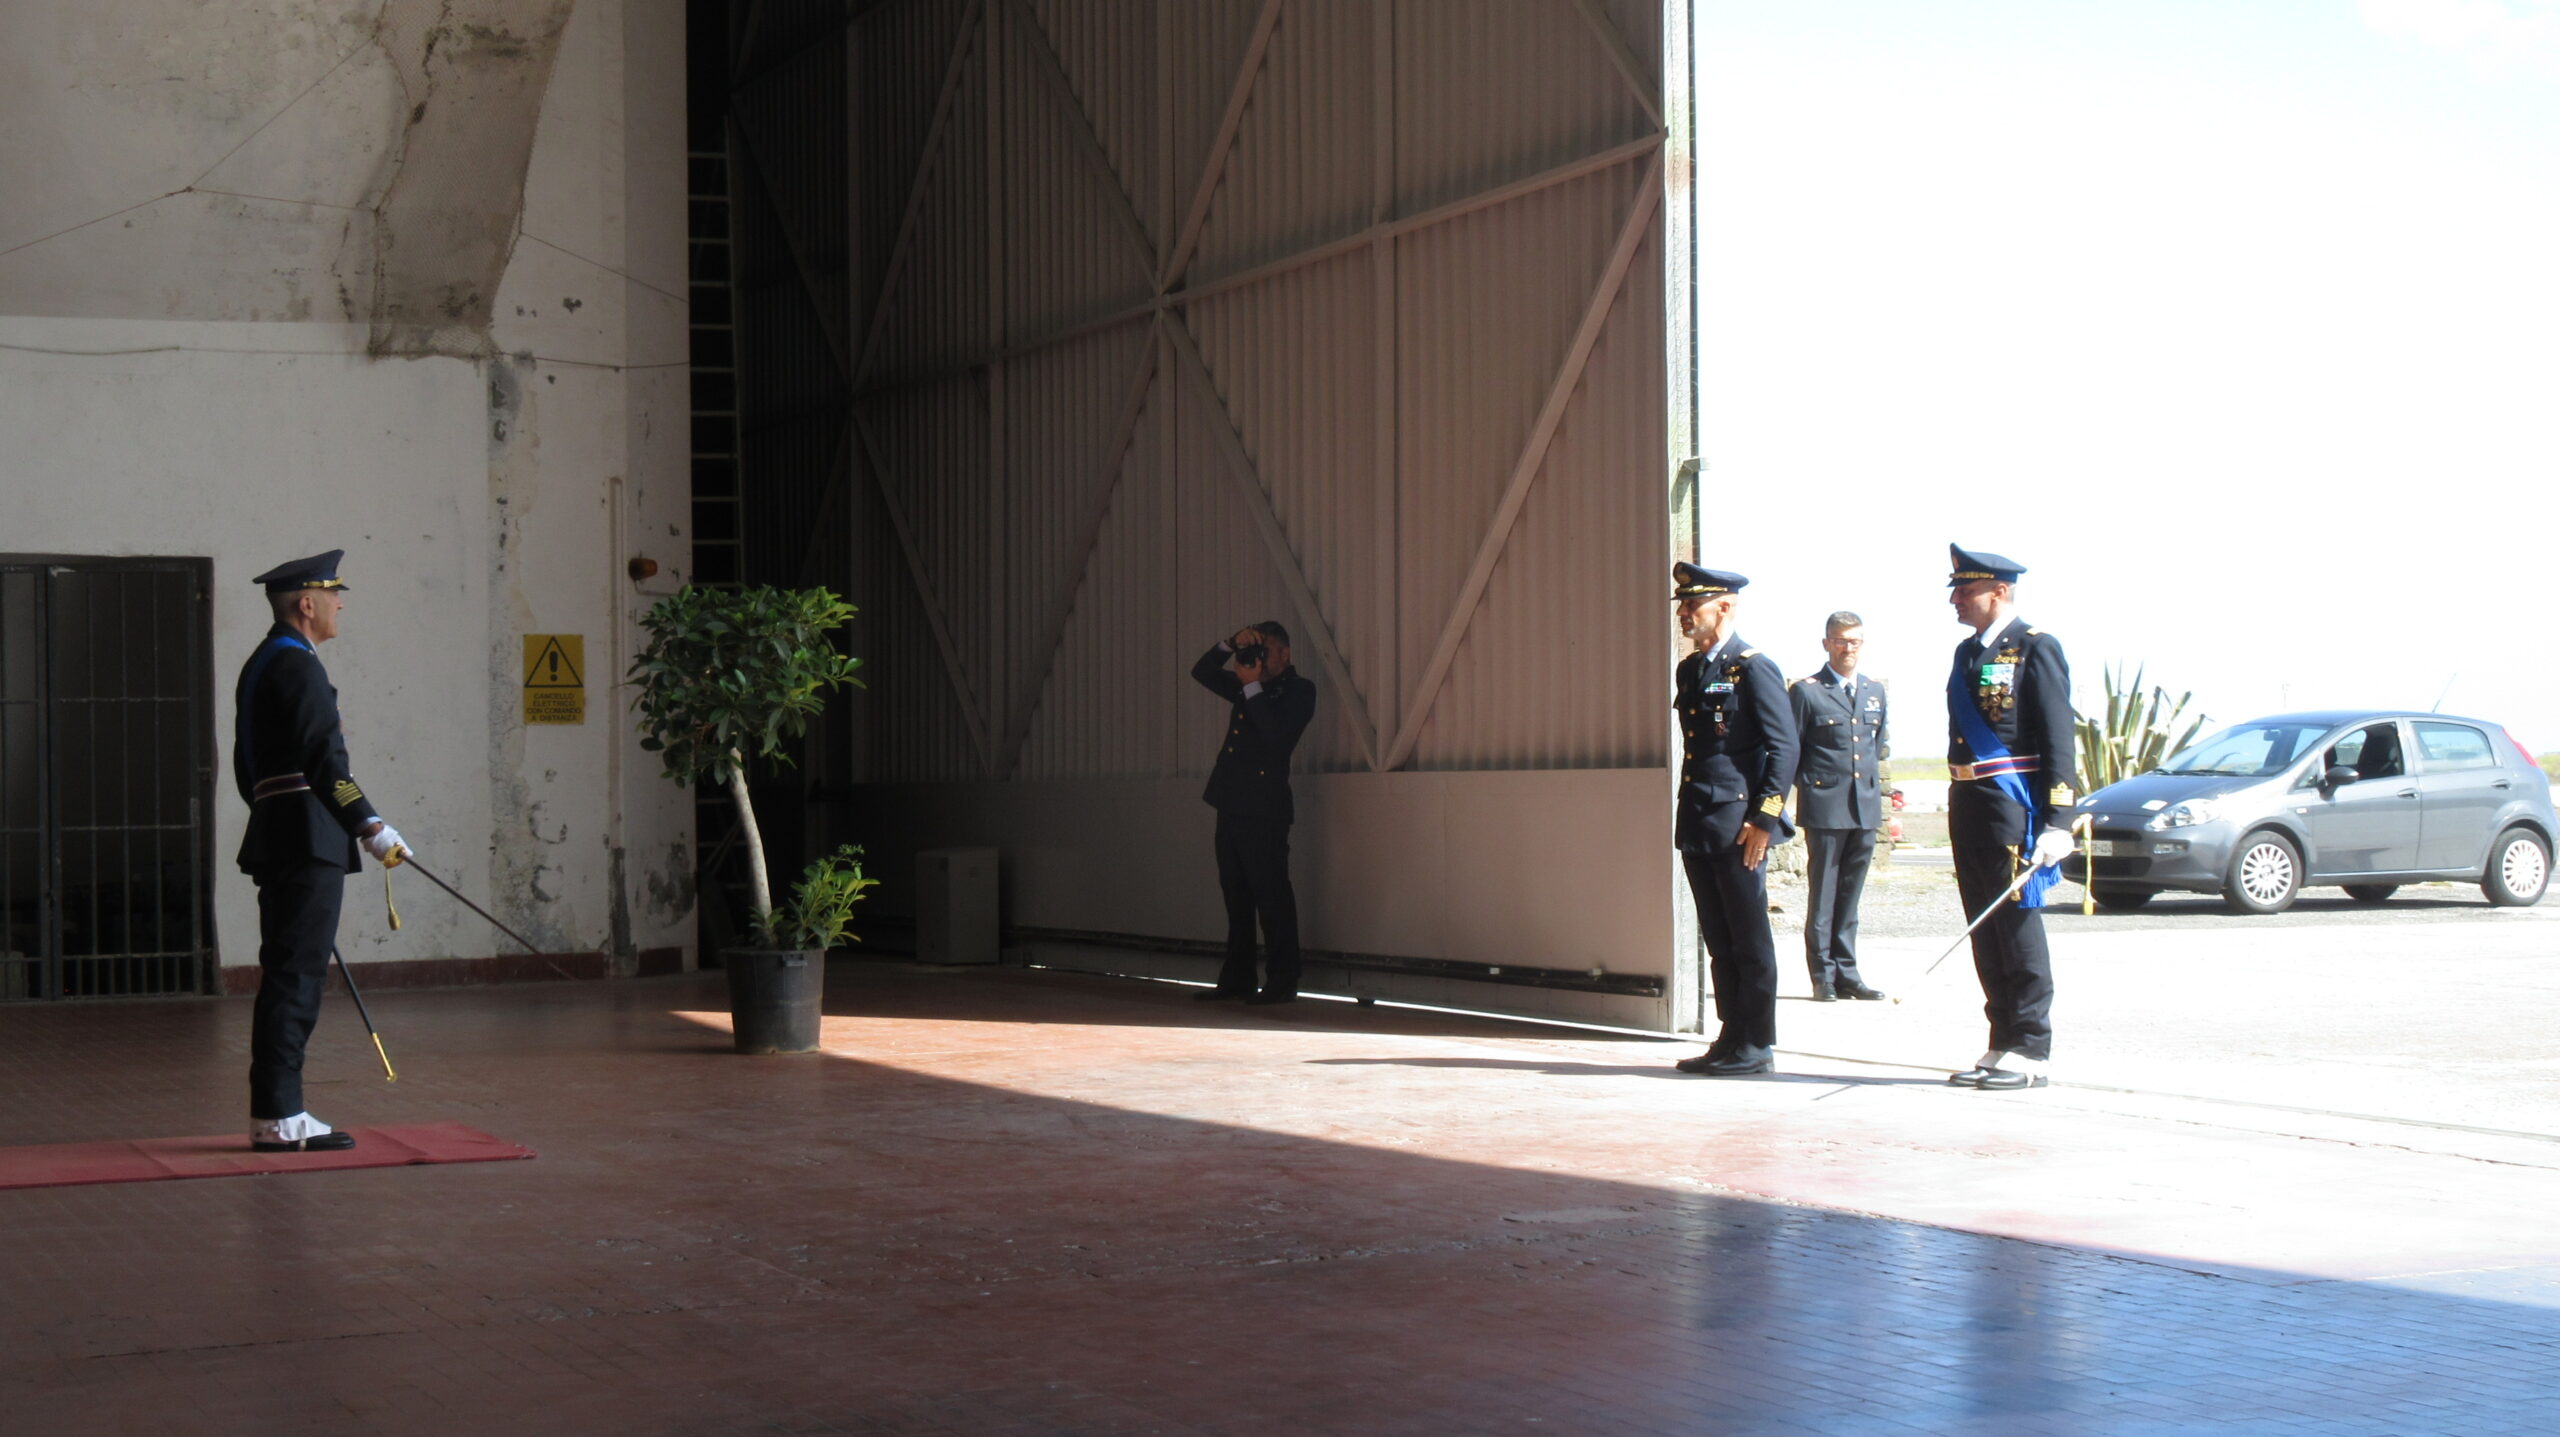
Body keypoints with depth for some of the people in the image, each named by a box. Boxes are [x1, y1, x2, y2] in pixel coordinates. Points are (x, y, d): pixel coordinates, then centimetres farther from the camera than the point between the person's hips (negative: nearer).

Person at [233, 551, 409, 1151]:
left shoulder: (261, 664, 20)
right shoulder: (298, 667, -12)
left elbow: (247, 765, 25)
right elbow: (325, 759, -19)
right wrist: (370, 825, -18)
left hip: (278, 841, 10)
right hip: (307, 841, -10)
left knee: (289, 978, 11)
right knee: (295, 975, -9)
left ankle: (277, 1112, 14)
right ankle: (278, 1118, -8)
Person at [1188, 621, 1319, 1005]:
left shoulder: (1298, 691, -1)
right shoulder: (1246, 689, 20)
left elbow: (1278, 735, -16)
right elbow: (1202, 672, 19)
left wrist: (1253, 688, -13)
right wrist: (1231, 645, 4)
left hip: (1264, 810, -8)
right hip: (1232, 807, 8)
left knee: (1272, 895, -6)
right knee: (1236, 897, 10)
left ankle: (1281, 983, -3)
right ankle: (1237, 980, 15)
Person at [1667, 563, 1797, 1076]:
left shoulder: (1754, 669, -9)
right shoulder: (1689, 670, 15)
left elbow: (1784, 748, -12)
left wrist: (1763, 819, -17)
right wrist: (1687, 817, 18)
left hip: (1738, 826, -8)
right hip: (1697, 825, 8)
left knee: (1750, 939, -2)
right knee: (1719, 940, 11)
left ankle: (1756, 1045, 4)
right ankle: (1730, 1039, 17)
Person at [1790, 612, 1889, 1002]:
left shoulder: (1875, 691, 14)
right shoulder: (1806, 691, -2)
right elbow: (1790, 750, 0)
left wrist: (1875, 787, 14)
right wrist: (1809, 785, -3)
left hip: (1866, 808, 5)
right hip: (1825, 807, -5)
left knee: (1850, 896, 9)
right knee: (1823, 895, -1)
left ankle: (1847, 973, 14)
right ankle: (1823, 976, 3)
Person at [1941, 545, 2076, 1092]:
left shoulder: (2035, 648, -7)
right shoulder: (1966, 653, 17)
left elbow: (2057, 738, -12)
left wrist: (2057, 822, -18)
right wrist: (1960, 806, 17)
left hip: (2012, 807, -8)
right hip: (1966, 804, 8)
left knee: (2017, 925, -4)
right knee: (1986, 932, 10)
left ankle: (2031, 1052, 2)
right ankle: (2003, 1044, 18)